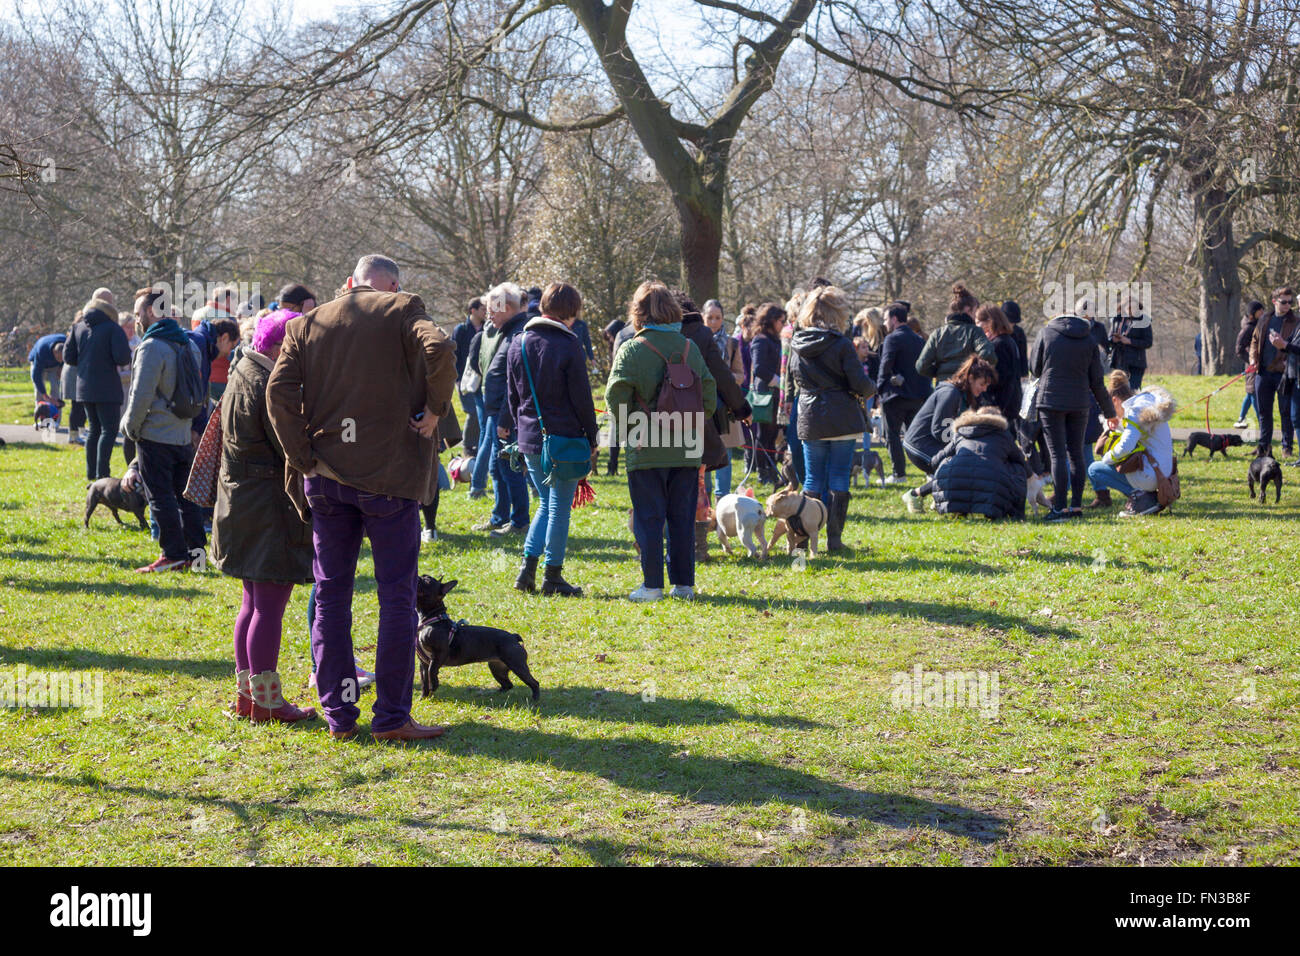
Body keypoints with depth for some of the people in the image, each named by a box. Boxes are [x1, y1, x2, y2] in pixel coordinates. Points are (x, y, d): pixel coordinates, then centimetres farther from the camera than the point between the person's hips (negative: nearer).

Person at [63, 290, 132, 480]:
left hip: (84, 387, 6)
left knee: (95, 429, 16)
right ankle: (102, 473, -10)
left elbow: (68, 357, 8)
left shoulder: (79, 328, 9)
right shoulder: (113, 328, -8)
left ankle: (91, 472, 17)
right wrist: (129, 354, 4)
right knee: (109, 429, -3)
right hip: (107, 389, -6)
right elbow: (122, 358, -17)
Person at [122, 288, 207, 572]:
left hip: (156, 435, -8)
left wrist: (130, 426, -3)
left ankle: (174, 554, -3)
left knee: (161, 496, -2)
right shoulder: (189, 344, 12)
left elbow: (141, 394, -16)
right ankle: (196, 550, 16)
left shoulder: (152, 346, -15)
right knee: (185, 494, 14)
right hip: (185, 435, 8)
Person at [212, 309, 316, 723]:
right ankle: (265, 700, -1)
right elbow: (292, 448, -19)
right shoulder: (269, 386, -18)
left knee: (254, 602, 17)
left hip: (241, 503, 10)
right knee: (270, 605, -5)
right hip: (271, 506, -10)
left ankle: (246, 692, 22)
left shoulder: (241, 376, 14)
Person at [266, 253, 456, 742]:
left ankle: (338, 713, 12)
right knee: (397, 596, 1)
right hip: (389, 473, -4)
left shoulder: (306, 325, 10)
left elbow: (279, 391, -2)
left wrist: (303, 459, 0)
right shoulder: (401, 310, 0)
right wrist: (435, 408, -6)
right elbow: (438, 349, -19)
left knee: (331, 595, 11)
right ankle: (391, 716, 1)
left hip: (327, 477, 4)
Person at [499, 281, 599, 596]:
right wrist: (591, 436, 0)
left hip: (530, 438, 6)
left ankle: (527, 566, 8)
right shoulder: (568, 344, -11)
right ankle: (553, 576, 6)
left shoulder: (518, 343, 6)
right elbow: (582, 396, -9)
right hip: (564, 437, -5)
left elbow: (512, 393, 11)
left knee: (546, 502, 18)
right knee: (560, 506, 3)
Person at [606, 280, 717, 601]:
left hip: (647, 451, -3)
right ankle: (684, 583, 14)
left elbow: (616, 395, -11)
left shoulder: (632, 349, -7)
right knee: (682, 518, 10)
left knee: (649, 518, 2)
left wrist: (630, 426, 5)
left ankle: (652, 585, 1)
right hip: (687, 449, 4)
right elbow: (709, 393, 4)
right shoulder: (690, 347, 4)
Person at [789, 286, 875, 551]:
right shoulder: (841, 344, -11)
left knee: (813, 479, 11)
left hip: (810, 419, 4)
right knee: (839, 478, 2)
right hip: (843, 418, -4)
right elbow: (859, 383, -11)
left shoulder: (796, 345, 4)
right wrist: (871, 388, 10)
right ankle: (834, 538, 2)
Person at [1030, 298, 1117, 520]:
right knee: (1076, 453, 11)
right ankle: (1076, 505, 12)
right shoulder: (1090, 341, 1)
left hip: (1051, 401, -2)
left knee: (1057, 454, -3)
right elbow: (1097, 382, 4)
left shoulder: (1046, 333, -4)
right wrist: (1109, 411, 14)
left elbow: (1034, 367, 4)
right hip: (1079, 404, 2)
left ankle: (1059, 508, -7)